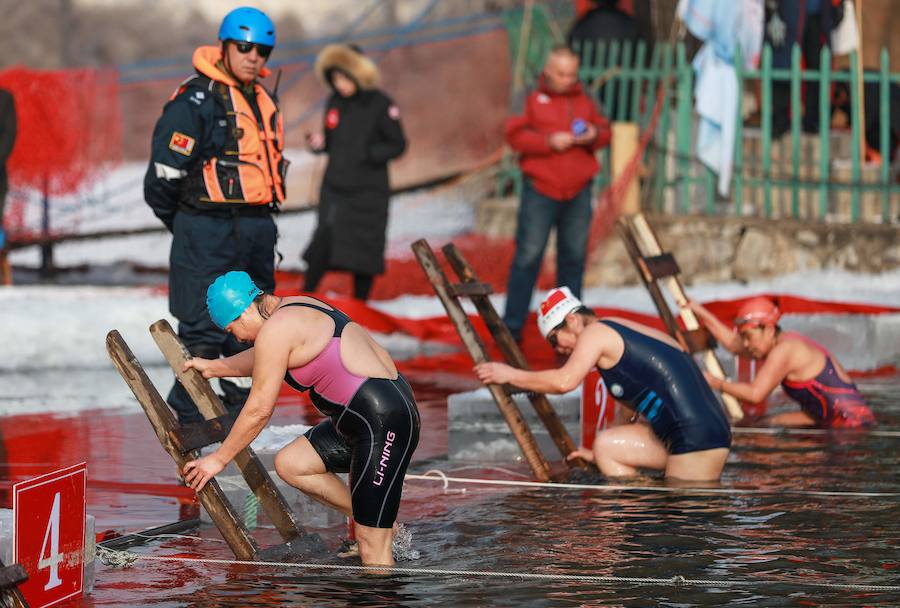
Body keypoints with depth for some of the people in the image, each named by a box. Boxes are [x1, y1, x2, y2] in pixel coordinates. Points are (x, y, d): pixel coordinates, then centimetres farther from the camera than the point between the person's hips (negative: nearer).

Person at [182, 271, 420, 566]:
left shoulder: (275, 330, -14)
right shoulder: (295, 307, 15)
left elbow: (259, 410, -9)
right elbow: (260, 359, 36)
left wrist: (218, 459, 2)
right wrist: (212, 367, 45)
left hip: (385, 421, -10)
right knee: (289, 464, 16)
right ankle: (377, 524, 18)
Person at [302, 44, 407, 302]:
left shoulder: (380, 104, -8)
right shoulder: (334, 102, 7)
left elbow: (397, 145, -4)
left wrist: (368, 154, -19)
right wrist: (319, 144, -5)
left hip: (368, 191, -3)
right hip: (335, 187, 3)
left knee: (365, 251, 3)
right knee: (325, 241, -8)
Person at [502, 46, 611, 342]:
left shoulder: (583, 100, 12)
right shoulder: (532, 98, 0)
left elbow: (604, 131, 15)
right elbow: (515, 135, -7)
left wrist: (594, 135, -8)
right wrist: (549, 142, -18)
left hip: (578, 193, 4)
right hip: (540, 189, -4)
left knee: (574, 256, 9)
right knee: (528, 256, -5)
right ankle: (512, 324, -1)